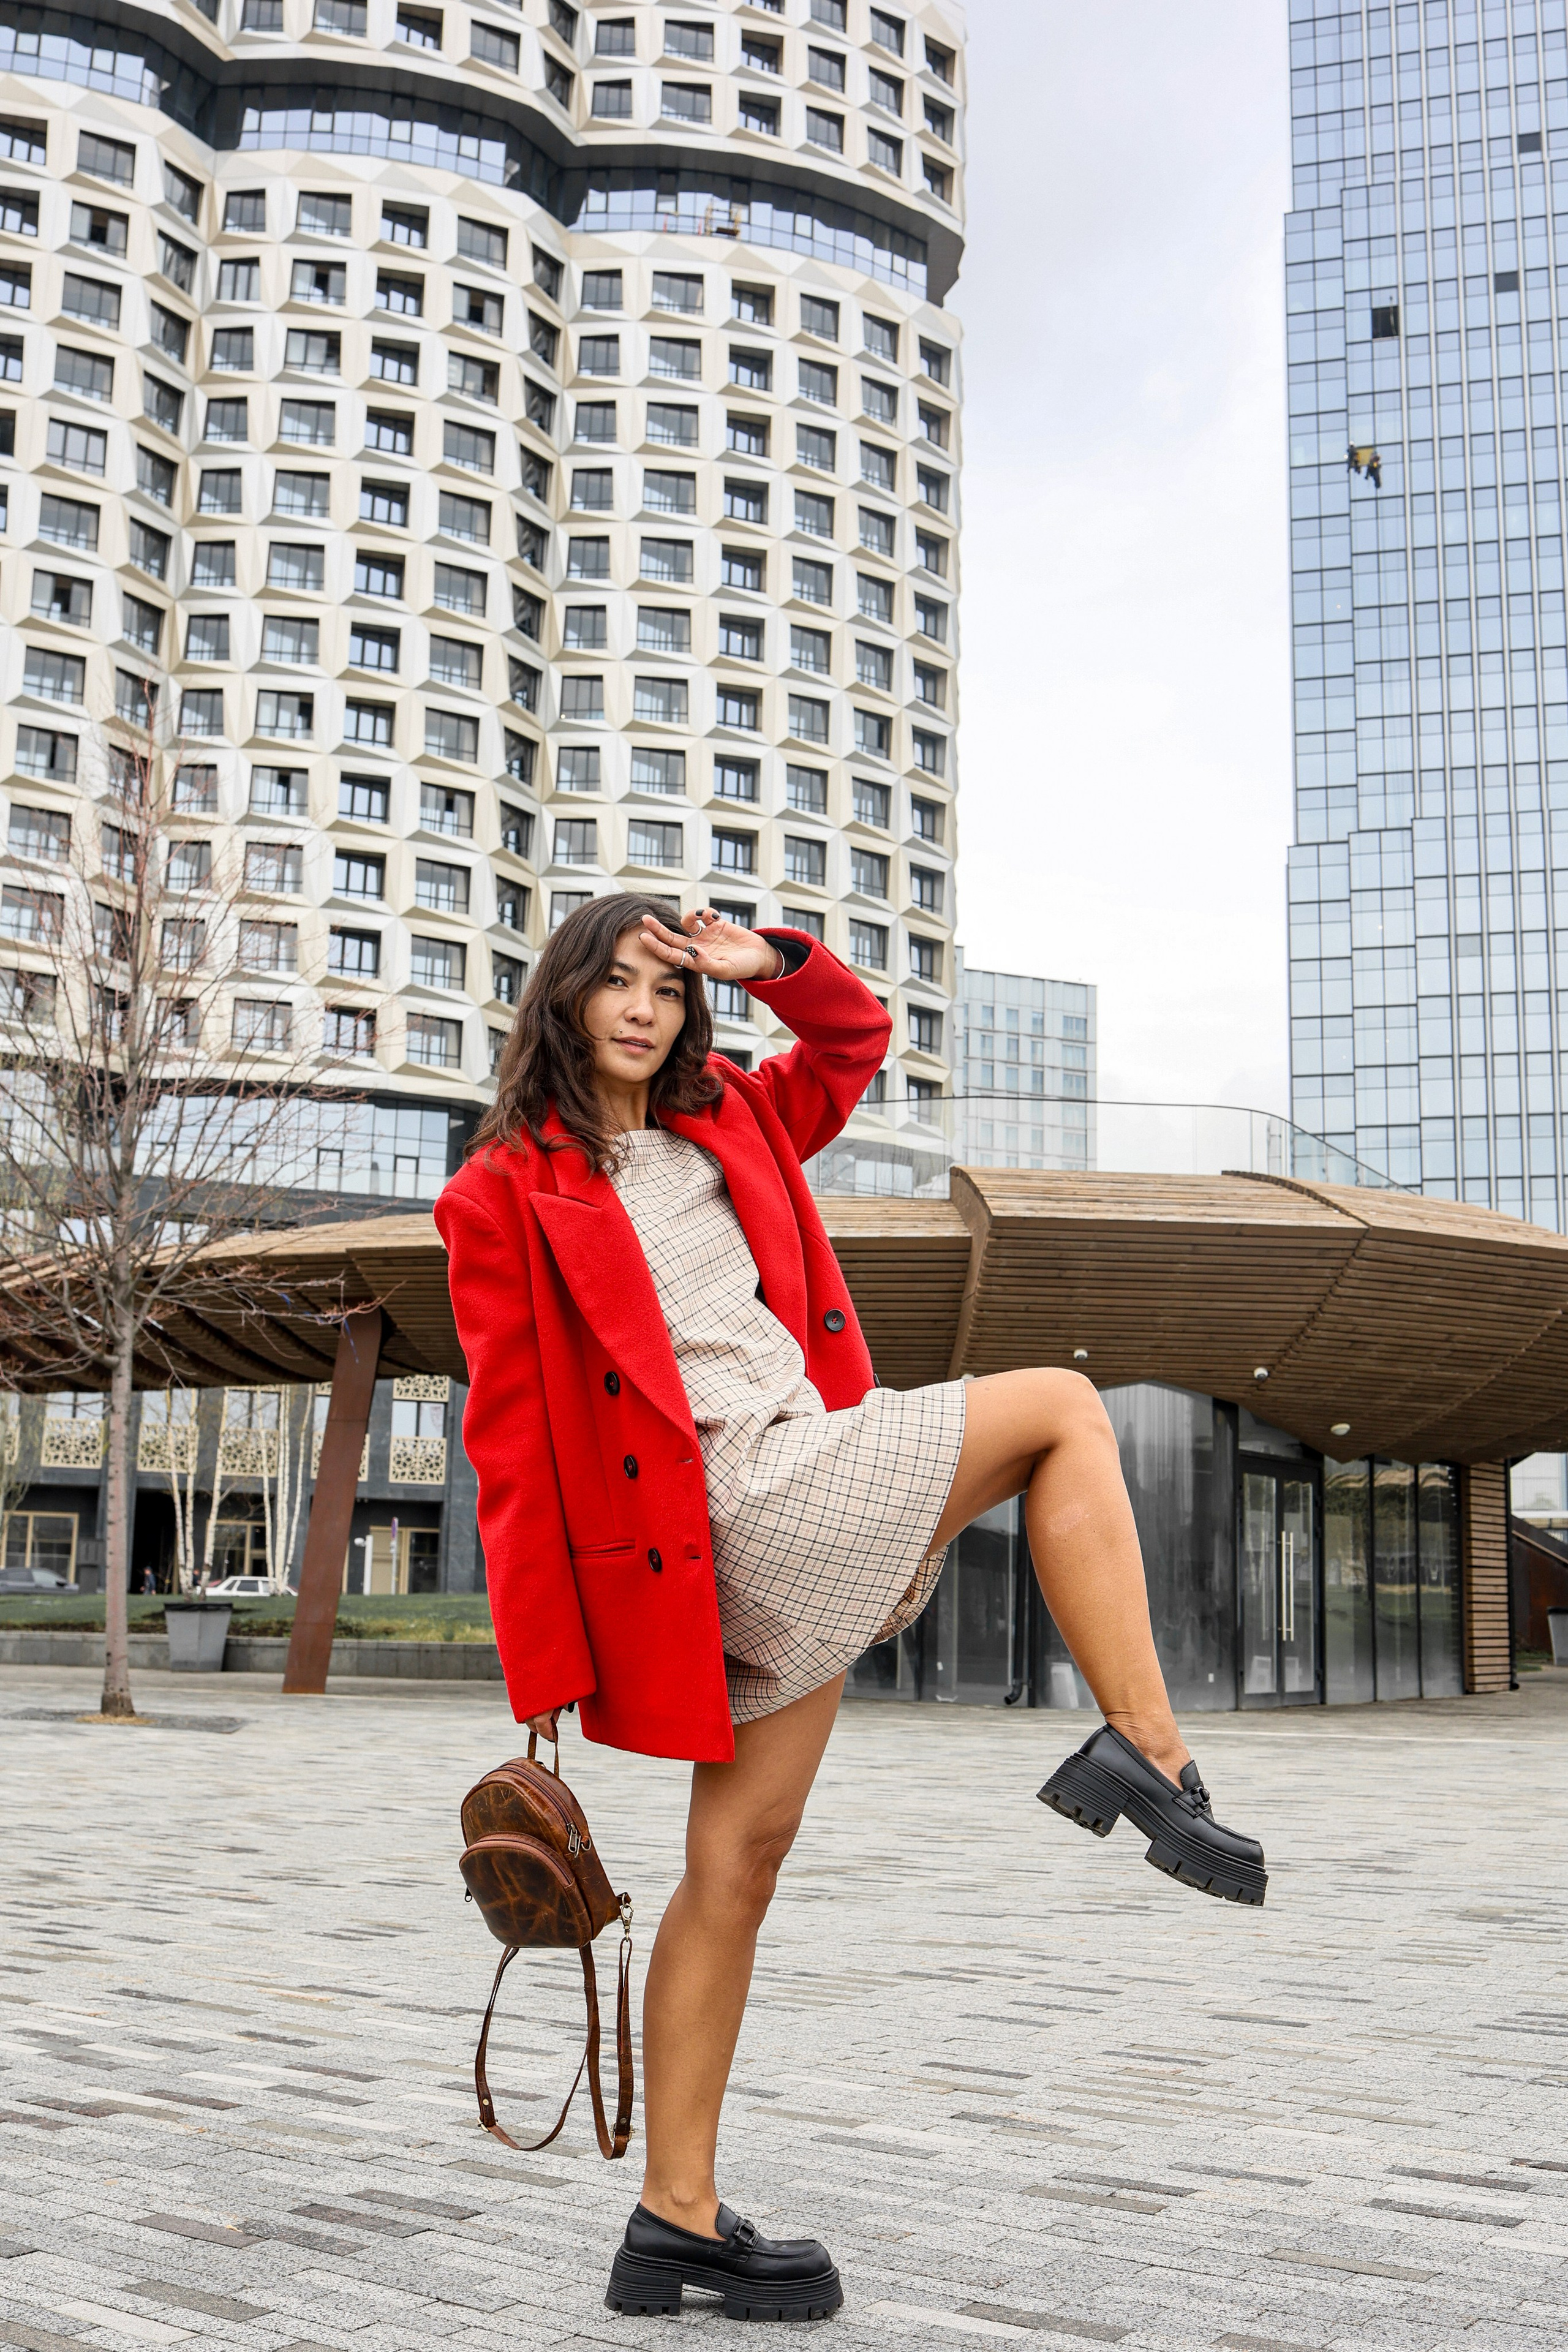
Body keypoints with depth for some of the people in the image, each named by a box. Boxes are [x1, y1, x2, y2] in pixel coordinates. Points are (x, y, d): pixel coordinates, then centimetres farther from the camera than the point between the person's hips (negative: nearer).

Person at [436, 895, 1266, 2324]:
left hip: (806, 1493, 7)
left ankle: (675, 2220, 18)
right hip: (747, 1500, -7)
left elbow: (857, 1039, 30)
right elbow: (511, 1443, -5)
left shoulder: (727, 1121, 18)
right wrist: (544, 1664, -8)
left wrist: (772, 962, 9)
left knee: (740, 1856, 9)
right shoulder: (506, 1194, -1)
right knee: (1062, 1410, -7)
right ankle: (1149, 1754, -4)